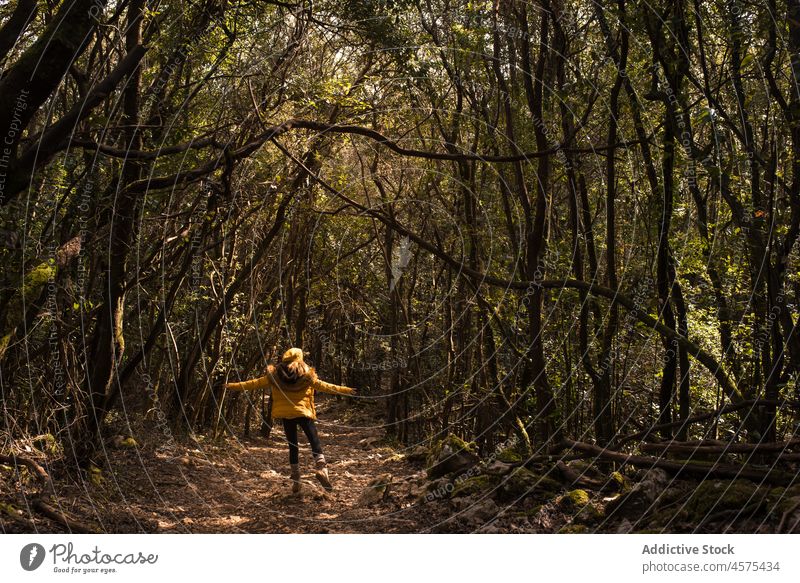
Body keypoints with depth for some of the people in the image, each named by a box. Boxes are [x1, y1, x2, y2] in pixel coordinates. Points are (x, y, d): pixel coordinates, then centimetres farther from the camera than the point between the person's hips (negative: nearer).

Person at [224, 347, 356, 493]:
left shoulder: (275, 375, 3)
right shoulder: (306, 375, -3)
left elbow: (255, 383, 8)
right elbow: (323, 385, -1)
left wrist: (233, 386, 19)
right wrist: (345, 390, 5)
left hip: (286, 415, 2)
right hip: (303, 413, -2)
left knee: (292, 446, 12)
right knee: (314, 441, -1)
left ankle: (295, 479, 12)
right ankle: (321, 466, -25)